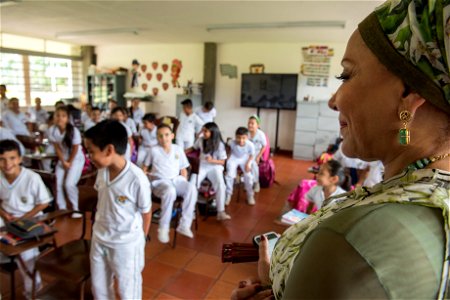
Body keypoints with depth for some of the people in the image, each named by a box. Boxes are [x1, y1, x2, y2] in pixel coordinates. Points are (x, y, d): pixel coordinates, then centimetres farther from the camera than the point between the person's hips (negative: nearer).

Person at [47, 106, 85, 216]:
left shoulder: (74, 131, -25)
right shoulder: (51, 130, -15)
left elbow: (75, 149, -15)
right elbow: (57, 148, -6)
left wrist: (69, 162, -8)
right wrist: (64, 162, -9)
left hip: (76, 159, -4)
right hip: (62, 159, 4)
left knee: (69, 184, -14)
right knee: (58, 184, -2)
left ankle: (75, 208, 7)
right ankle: (62, 209, 14)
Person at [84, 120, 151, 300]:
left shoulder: (137, 179, -28)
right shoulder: (102, 171, -8)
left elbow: (146, 213, -14)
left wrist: (140, 240, -1)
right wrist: (99, 227, 11)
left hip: (126, 244, -6)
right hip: (99, 239, 6)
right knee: (98, 285, 25)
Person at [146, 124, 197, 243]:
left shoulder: (178, 149, 12)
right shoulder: (154, 150, 4)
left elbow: (183, 169, 15)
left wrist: (184, 184, 1)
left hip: (176, 180, 3)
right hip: (160, 181, -3)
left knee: (191, 188, -29)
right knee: (170, 191, -39)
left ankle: (184, 225, -23)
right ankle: (163, 228, -25)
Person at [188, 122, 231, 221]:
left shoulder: (219, 144, -8)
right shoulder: (201, 140, 2)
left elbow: (222, 161, -6)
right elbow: (194, 148, 22)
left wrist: (212, 160, -24)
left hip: (215, 167, -3)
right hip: (202, 166, 3)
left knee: (220, 185, -29)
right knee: (192, 183, -24)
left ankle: (220, 212, -24)